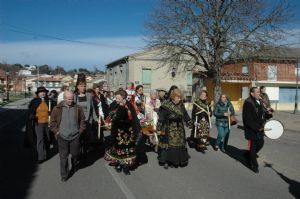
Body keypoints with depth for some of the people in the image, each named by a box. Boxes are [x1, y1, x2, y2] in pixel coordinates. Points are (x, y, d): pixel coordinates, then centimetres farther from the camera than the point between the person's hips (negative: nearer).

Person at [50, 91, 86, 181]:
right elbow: (53, 122, 5)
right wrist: (56, 132, -1)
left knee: (75, 154, 13)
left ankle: (74, 168, 41)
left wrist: (80, 130, 3)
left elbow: (82, 120, 9)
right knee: (63, 156, 4)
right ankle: (64, 175, 17)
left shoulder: (78, 108, 0)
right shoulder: (57, 109, -2)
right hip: (62, 137, -1)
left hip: (75, 136, 1)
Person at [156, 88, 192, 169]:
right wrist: (159, 129, -16)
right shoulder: (166, 106, -17)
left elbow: (185, 115, 10)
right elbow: (161, 118, -16)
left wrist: (190, 123, 9)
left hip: (179, 128, 6)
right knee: (168, 144, 2)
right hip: (169, 129, -5)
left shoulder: (181, 105, 0)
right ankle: (166, 161, 15)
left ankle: (177, 160, 25)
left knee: (179, 144, 11)